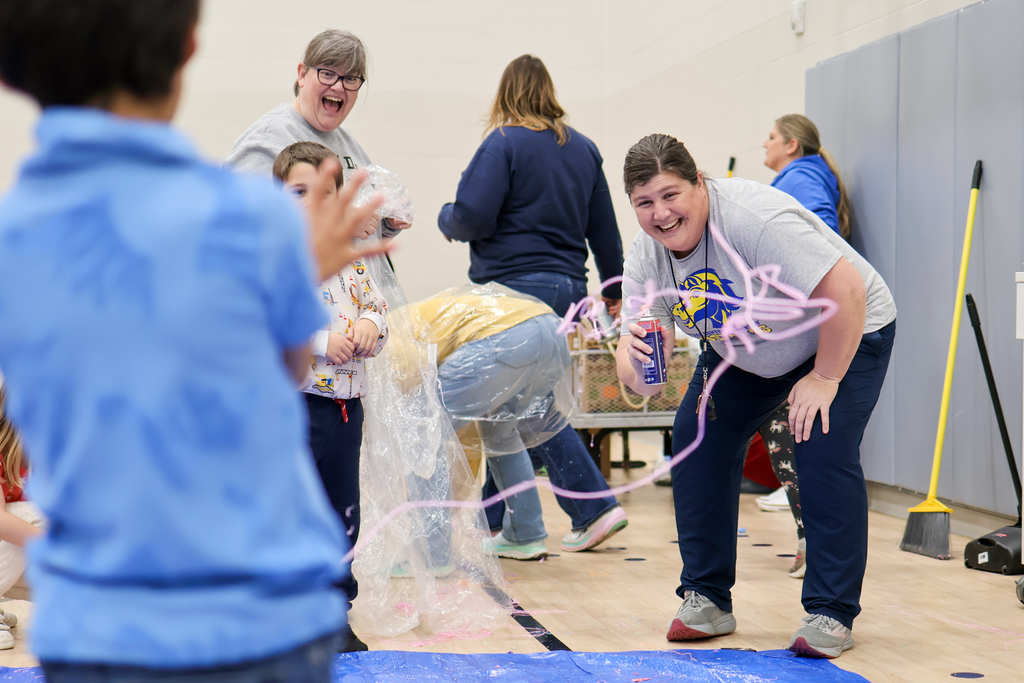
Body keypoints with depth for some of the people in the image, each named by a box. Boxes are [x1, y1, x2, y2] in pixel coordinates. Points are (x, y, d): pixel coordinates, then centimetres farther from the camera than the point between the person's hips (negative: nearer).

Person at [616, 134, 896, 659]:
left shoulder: (756, 218, -36)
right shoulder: (645, 259, -14)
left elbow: (845, 290, -37)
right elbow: (635, 369, -14)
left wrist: (824, 380, -29)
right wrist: (637, 365, -39)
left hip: (847, 337, -6)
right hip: (744, 354, 7)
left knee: (824, 451, -22)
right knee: (696, 437, -6)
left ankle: (831, 615, -8)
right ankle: (707, 599, 7)